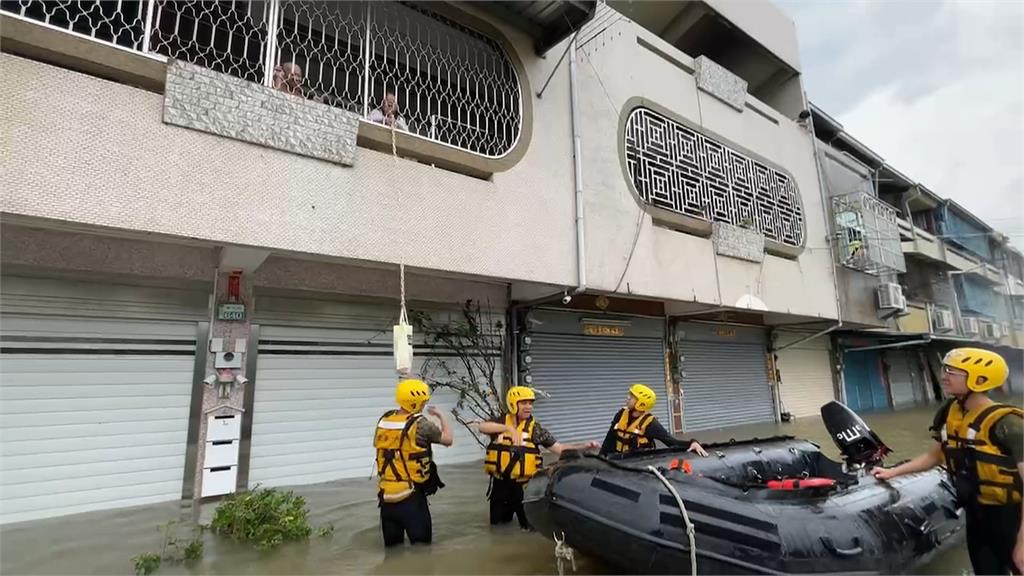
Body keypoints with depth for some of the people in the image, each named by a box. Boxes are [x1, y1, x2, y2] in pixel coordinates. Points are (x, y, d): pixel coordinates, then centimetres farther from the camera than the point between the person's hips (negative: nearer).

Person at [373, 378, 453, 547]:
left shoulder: (383, 421, 0)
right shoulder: (420, 424, -16)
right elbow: (447, 440, -3)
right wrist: (441, 416, 11)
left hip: (386, 494, 6)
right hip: (410, 496, -6)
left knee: (392, 544, 18)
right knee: (421, 542, 9)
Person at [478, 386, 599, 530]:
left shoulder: (535, 428, -5)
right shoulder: (500, 421, -5)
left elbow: (559, 448, -6)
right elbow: (482, 427, -25)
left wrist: (585, 446, -18)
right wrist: (509, 428, -36)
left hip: (524, 483, -1)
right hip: (500, 482, 1)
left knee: (530, 525, 3)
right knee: (497, 521, 15)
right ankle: (510, 510, 45)